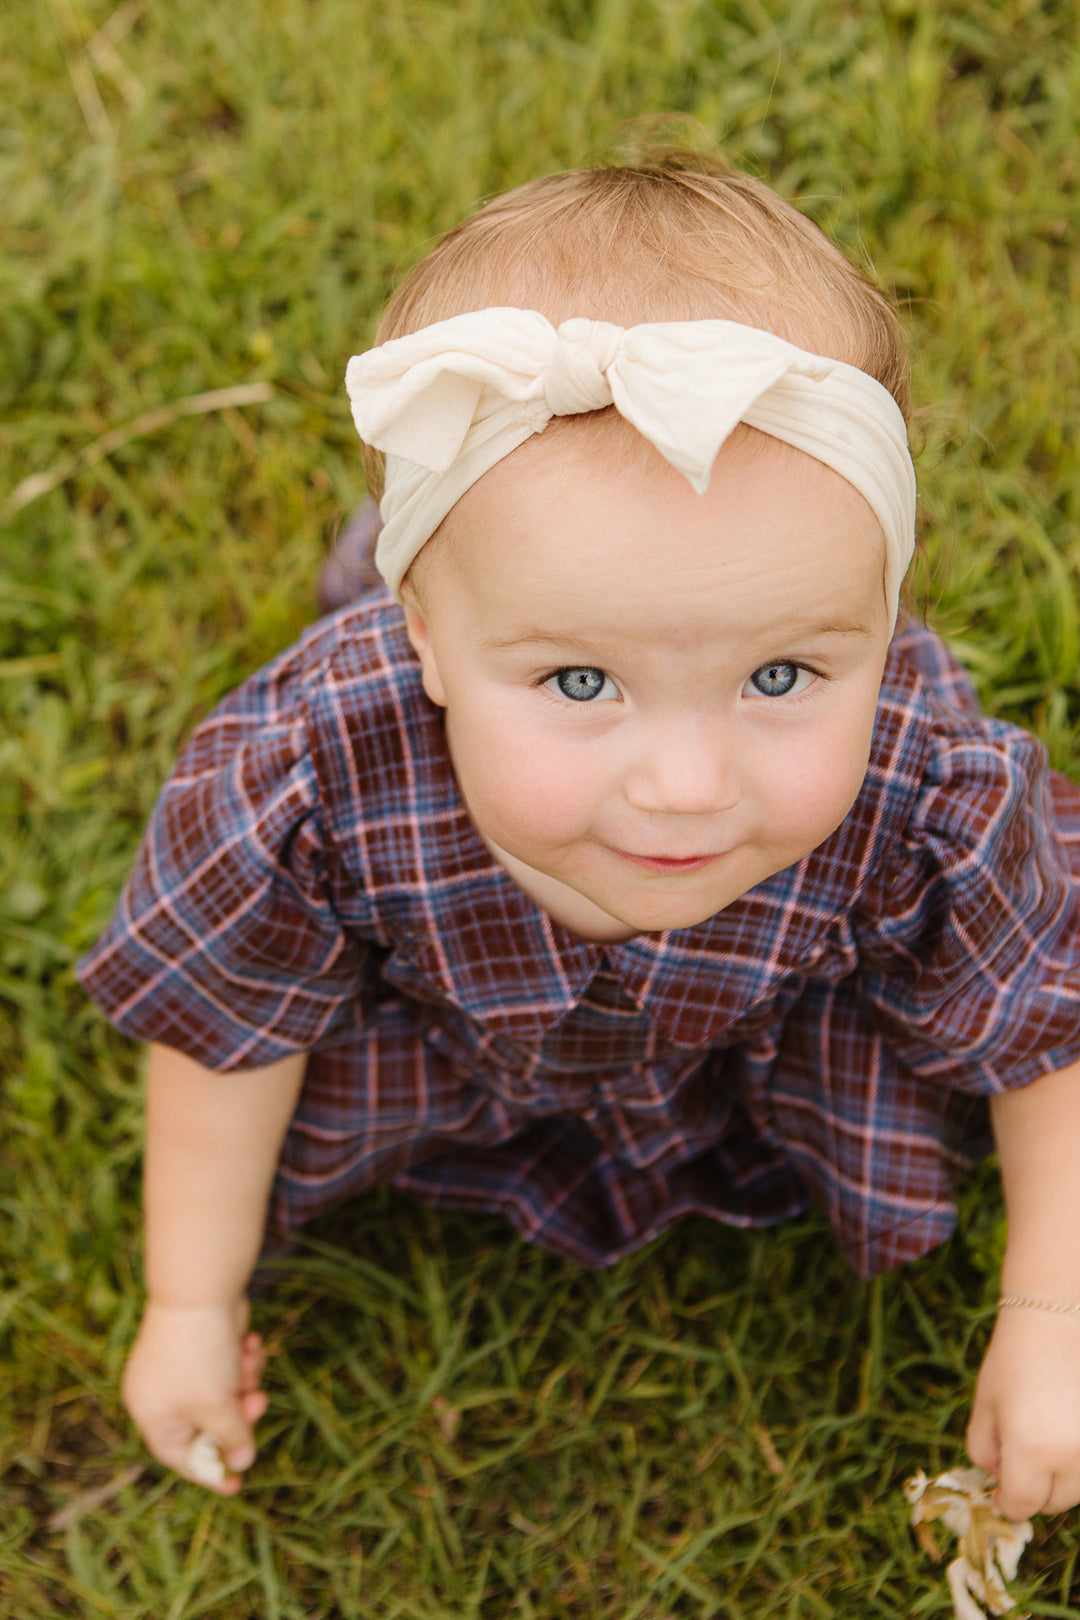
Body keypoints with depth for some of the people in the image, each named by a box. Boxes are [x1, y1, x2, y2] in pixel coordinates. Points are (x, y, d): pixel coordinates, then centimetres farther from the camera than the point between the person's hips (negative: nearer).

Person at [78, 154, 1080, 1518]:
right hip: (456, 1029, 0)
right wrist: (193, 1308, -7)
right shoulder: (306, 785, -43)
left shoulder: (928, 806, -42)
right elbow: (224, 1039, -21)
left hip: (763, 1041, 0)